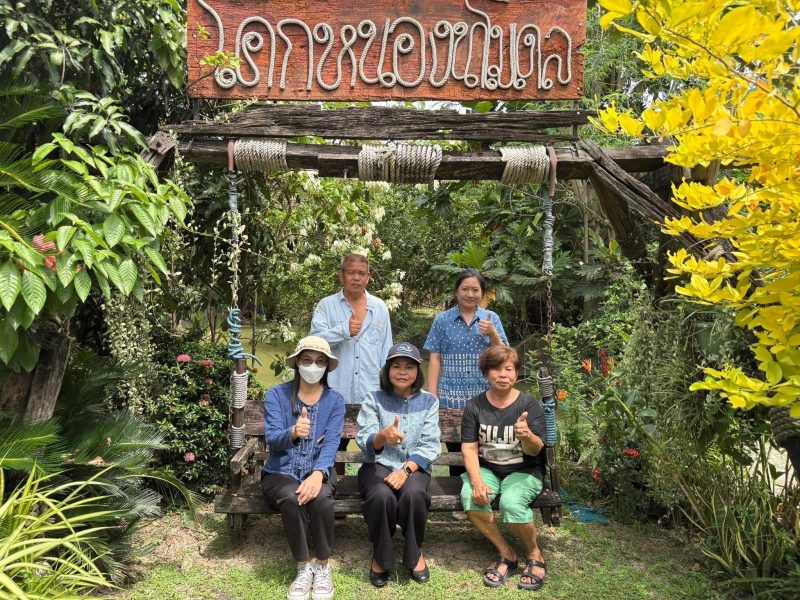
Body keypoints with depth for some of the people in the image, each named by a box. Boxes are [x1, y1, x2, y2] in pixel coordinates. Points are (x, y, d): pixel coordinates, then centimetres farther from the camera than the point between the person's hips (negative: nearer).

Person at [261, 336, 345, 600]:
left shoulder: (335, 400, 2)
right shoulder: (276, 394, -3)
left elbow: (331, 443, -11)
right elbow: (272, 438, -16)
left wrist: (318, 474, -31)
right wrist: (293, 433, -40)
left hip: (319, 471, 1)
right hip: (281, 472, 0)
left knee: (320, 498, -32)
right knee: (292, 498, -33)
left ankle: (323, 567, -9)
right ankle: (303, 568, -11)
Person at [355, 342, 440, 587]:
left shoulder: (428, 401, 5)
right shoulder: (373, 400, 2)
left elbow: (429, 445, -3)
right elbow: (364, 442, -11)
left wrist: (406, 469, -20)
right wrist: (383, 436, -35)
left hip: (414, 466, 1)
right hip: (378, 465, 0)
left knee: (413, 493, -33)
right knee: (382, 496, -33)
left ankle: (414, 553, -3)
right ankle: (380, 556, -3)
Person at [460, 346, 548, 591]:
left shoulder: (528, 404, -7)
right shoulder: (475, 406, -2)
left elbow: (535, 450, -14)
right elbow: (469, 447, -5)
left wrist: (527, 436, -39)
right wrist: (476, 481, -22)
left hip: (523, 471, -2)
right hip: (486, 469, 2)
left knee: (511, 502, -32)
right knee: (470, 496, -29)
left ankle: (534, 555, -1)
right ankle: (507, 553, -6)